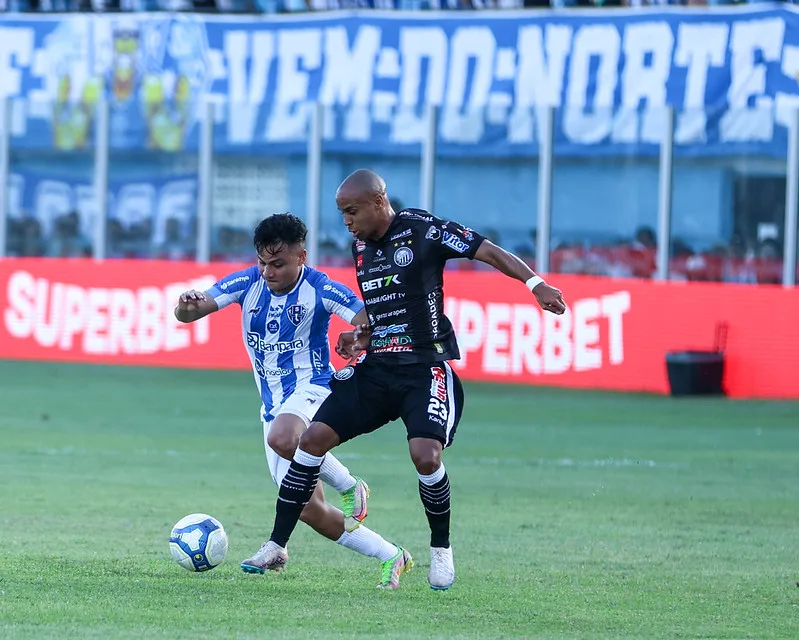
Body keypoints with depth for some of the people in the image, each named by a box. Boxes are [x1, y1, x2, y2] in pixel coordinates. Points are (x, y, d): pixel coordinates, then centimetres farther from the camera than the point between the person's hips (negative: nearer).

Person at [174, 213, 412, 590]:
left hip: (311, 387, -5)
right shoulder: (248, 283, -1)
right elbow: (190, 313, -8)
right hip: (274, 403, 5)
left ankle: (347, 486, -15)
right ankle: (391, 558, 13)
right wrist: (186, 307, -32)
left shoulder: (320, 289, -11)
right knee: (310, 511, 0)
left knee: (282, 438, -40)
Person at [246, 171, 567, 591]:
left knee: (425, 456, -24)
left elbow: (490, 253, -14)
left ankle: (441, 550, 2)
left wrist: (535, 283, -28)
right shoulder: (361, 247, 11)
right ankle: (277, 547, 4)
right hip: (377, 367, 7)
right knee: (314, 437, -4)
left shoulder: (421, 230, -11)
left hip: (426, 368, -7)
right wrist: (360, 337, 6)